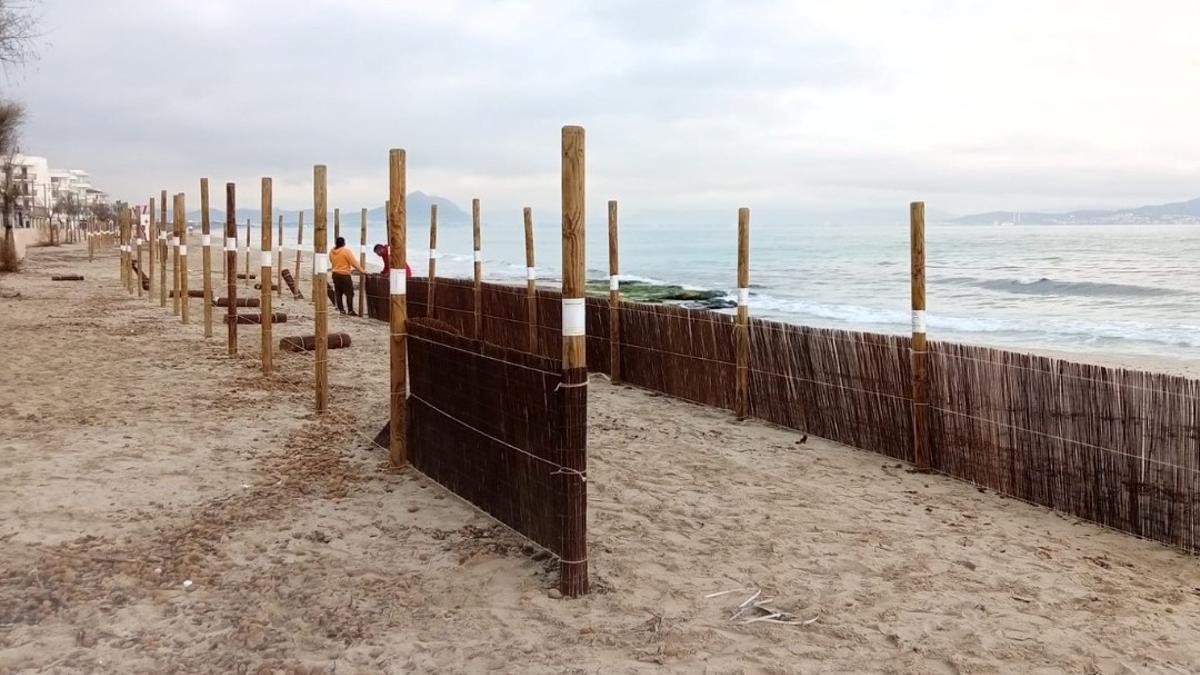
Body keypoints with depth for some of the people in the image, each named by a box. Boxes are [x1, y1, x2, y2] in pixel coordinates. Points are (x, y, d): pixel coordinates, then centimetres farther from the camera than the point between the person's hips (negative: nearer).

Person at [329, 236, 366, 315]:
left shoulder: (331, 252, 4)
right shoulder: (346, 251, -13)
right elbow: (354, 262, -13)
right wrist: (362, 270, -7)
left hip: (335, 274, 6)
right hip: (344, 275, -6)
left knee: (338, 293, 11)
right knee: (349, 293, -2)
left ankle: (341, 309, 12)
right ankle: (350, 310, -6)